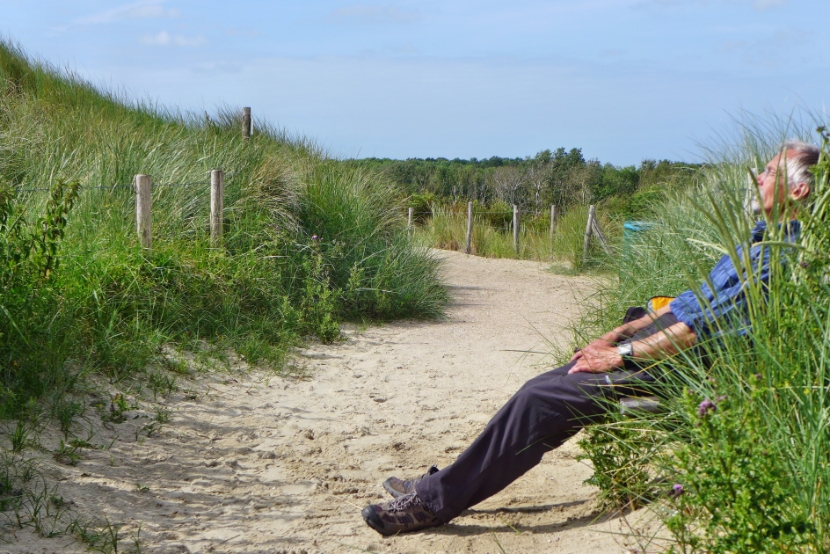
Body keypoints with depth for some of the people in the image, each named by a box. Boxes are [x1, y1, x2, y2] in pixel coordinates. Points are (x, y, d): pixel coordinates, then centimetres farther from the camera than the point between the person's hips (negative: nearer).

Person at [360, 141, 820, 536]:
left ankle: (436, 501, -9)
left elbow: (703, 324, -22)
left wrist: (620, 354, -16)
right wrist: (618, 334, 13)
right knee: (542, 389, 3)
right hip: (663, 346, 10)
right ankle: (442, 486, 6)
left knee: (540, 398, -16)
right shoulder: (761, 240, 19)